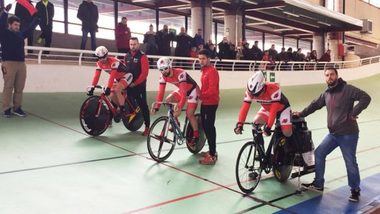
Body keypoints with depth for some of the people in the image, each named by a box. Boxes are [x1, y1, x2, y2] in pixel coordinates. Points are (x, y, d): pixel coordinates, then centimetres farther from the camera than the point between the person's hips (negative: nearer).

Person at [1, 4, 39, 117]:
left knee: (19, 88, 4)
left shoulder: (20, 34, 17)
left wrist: (37, 18, 29)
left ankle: (17, 108, 10)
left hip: (21, 63, 6)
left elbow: (30, 28, 27)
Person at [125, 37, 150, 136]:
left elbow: (144, 73, -13)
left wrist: (135, 83, -15)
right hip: (129, 85, 6)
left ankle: (147, 126, -5)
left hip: (140, 85, -6)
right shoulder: (127, 56, 11)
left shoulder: (142, 56, -7)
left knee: (143, 105, -7)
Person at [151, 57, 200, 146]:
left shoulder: (180, 73, -36)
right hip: (181, 90, 7)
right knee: (168, 100, -13)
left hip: (193, 90, -7)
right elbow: (161, 92, -16)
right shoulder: (163, 76, -15)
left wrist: (180, 107, -49)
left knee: (189, 114, -16)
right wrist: (156, 107, -25)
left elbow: (184, 92, -42)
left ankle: (196, 135, 1)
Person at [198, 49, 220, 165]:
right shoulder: (204, 70, 13)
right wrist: (200, 95, 6)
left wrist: (200, 95, -19)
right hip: (205, 103, 10)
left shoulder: (212, 71, -16)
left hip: (211, 103, -10)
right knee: (205, 126, 16)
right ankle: (211, 151, 28)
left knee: (209, 128, -9)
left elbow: (212, 90, -23)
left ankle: (212, 155, -6)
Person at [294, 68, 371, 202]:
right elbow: (315, 105, 22)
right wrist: (301, 114, 21)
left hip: (348, 134, -7)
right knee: (319, 154, 8)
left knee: (350, 163, -1)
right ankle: (318, 184, 21)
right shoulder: (326, 94, 11)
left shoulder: (347, 89, -11)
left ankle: (355, 191, 17)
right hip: (333, 134, 7)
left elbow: (365, 98, -19)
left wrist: (353, 113, -21)